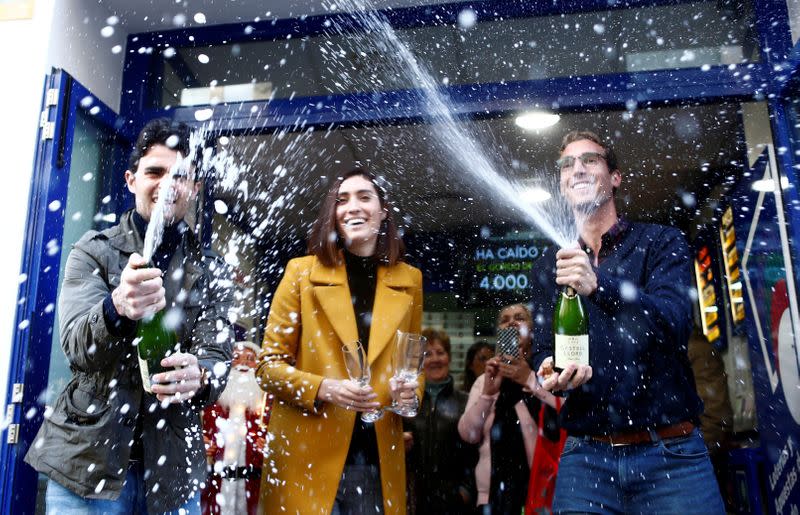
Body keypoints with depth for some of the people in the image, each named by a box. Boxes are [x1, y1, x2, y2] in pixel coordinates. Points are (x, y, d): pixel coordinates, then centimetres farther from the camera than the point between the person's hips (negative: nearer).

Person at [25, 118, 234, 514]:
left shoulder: (210, 271, 3)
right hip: (88, 462, -1)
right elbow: (76, 347, -12)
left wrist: (197, 375, -28)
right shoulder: (93, 251, 0)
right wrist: (117, 306, -33)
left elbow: (218, 356, -5)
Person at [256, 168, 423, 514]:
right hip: (308, 457, -2)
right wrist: (323, 388, -17)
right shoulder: (302, 272, -3)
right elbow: (269, 363, -1)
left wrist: (412, 392, -6)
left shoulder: (408, 280, 5)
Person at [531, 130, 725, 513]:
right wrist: (551, 375, -17)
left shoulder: (661, 242, 2)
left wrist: (599, 286, -30)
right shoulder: (548, 266, 10)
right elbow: (544, 352, 7)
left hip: (670, 456, -2)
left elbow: (675, 323, -14)